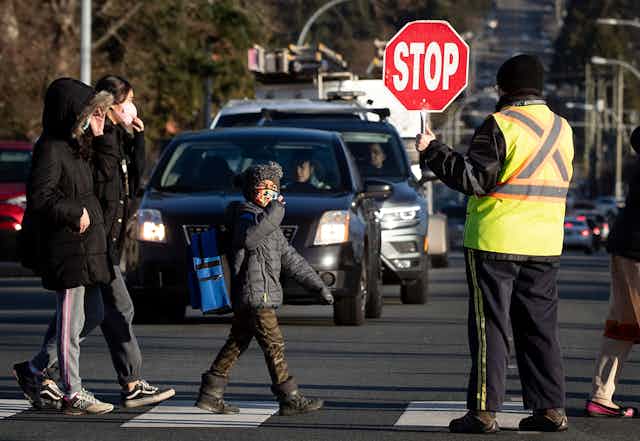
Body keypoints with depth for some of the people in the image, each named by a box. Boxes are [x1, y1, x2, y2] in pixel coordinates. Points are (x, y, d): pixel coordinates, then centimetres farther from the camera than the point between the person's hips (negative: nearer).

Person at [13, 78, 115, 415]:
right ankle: (73, 394, 4)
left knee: (93, 314, 14)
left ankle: (33, 369, 22)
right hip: (65, 249, -10)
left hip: (84, 248, 10)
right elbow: (39, 197, -23)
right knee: (71, 320, -3)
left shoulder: (74, 147, 15)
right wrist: (76, 213, -17)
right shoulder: (50, 149, -15)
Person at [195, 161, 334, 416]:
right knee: (274, 345, -7)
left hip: (260, 296, 10)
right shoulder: (246, 214, -7)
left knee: (236, 345, 11)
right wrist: (274, 213, -32)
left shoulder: (268, 222, 23)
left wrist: (318, 286, 21)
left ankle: (210, 395, 14)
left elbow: (290, 258, 24)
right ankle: (290, 399, -5)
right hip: (254, 294, -10)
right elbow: (248, 237, -33)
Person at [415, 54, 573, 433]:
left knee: (489, 327, -2)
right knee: (541, 327, 11)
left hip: (495, 243, -6)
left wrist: (433, 151, -7)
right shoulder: (562, 129, 10)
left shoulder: (501, 125, -11)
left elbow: (474, 178, -16)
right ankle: (551, 408, 9)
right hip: (545, 245, 6)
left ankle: (484, 411, -4)